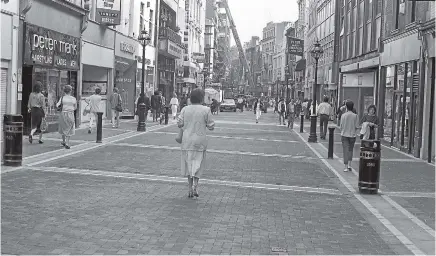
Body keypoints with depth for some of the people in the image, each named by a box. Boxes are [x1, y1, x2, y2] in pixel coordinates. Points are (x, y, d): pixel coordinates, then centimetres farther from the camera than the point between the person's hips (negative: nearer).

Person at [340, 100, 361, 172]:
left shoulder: (343, 115, -7)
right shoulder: (355, 116, -7)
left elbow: (341, 126, -4)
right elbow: (357, 127, -6)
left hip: (344, 135, -1)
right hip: (352, 135, 1)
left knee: (346, 150, 2)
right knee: (350, 150, 17)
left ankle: (346, 167, 0)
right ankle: (349, 165, 9)